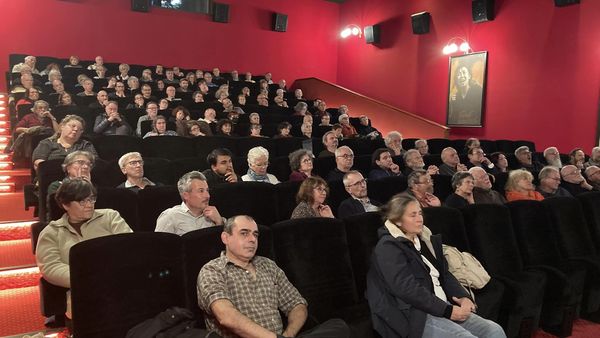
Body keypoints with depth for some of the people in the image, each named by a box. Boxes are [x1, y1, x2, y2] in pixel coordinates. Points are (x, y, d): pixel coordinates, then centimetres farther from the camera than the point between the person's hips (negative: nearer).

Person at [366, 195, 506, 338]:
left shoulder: (425, 240, 18)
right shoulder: (388, 247, -9)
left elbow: (445, 274, 15)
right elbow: (408, 289, -17)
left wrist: (463, 297, -3)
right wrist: (447, 311, -17)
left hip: (443, 306, 8)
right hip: (414, 316, -8)